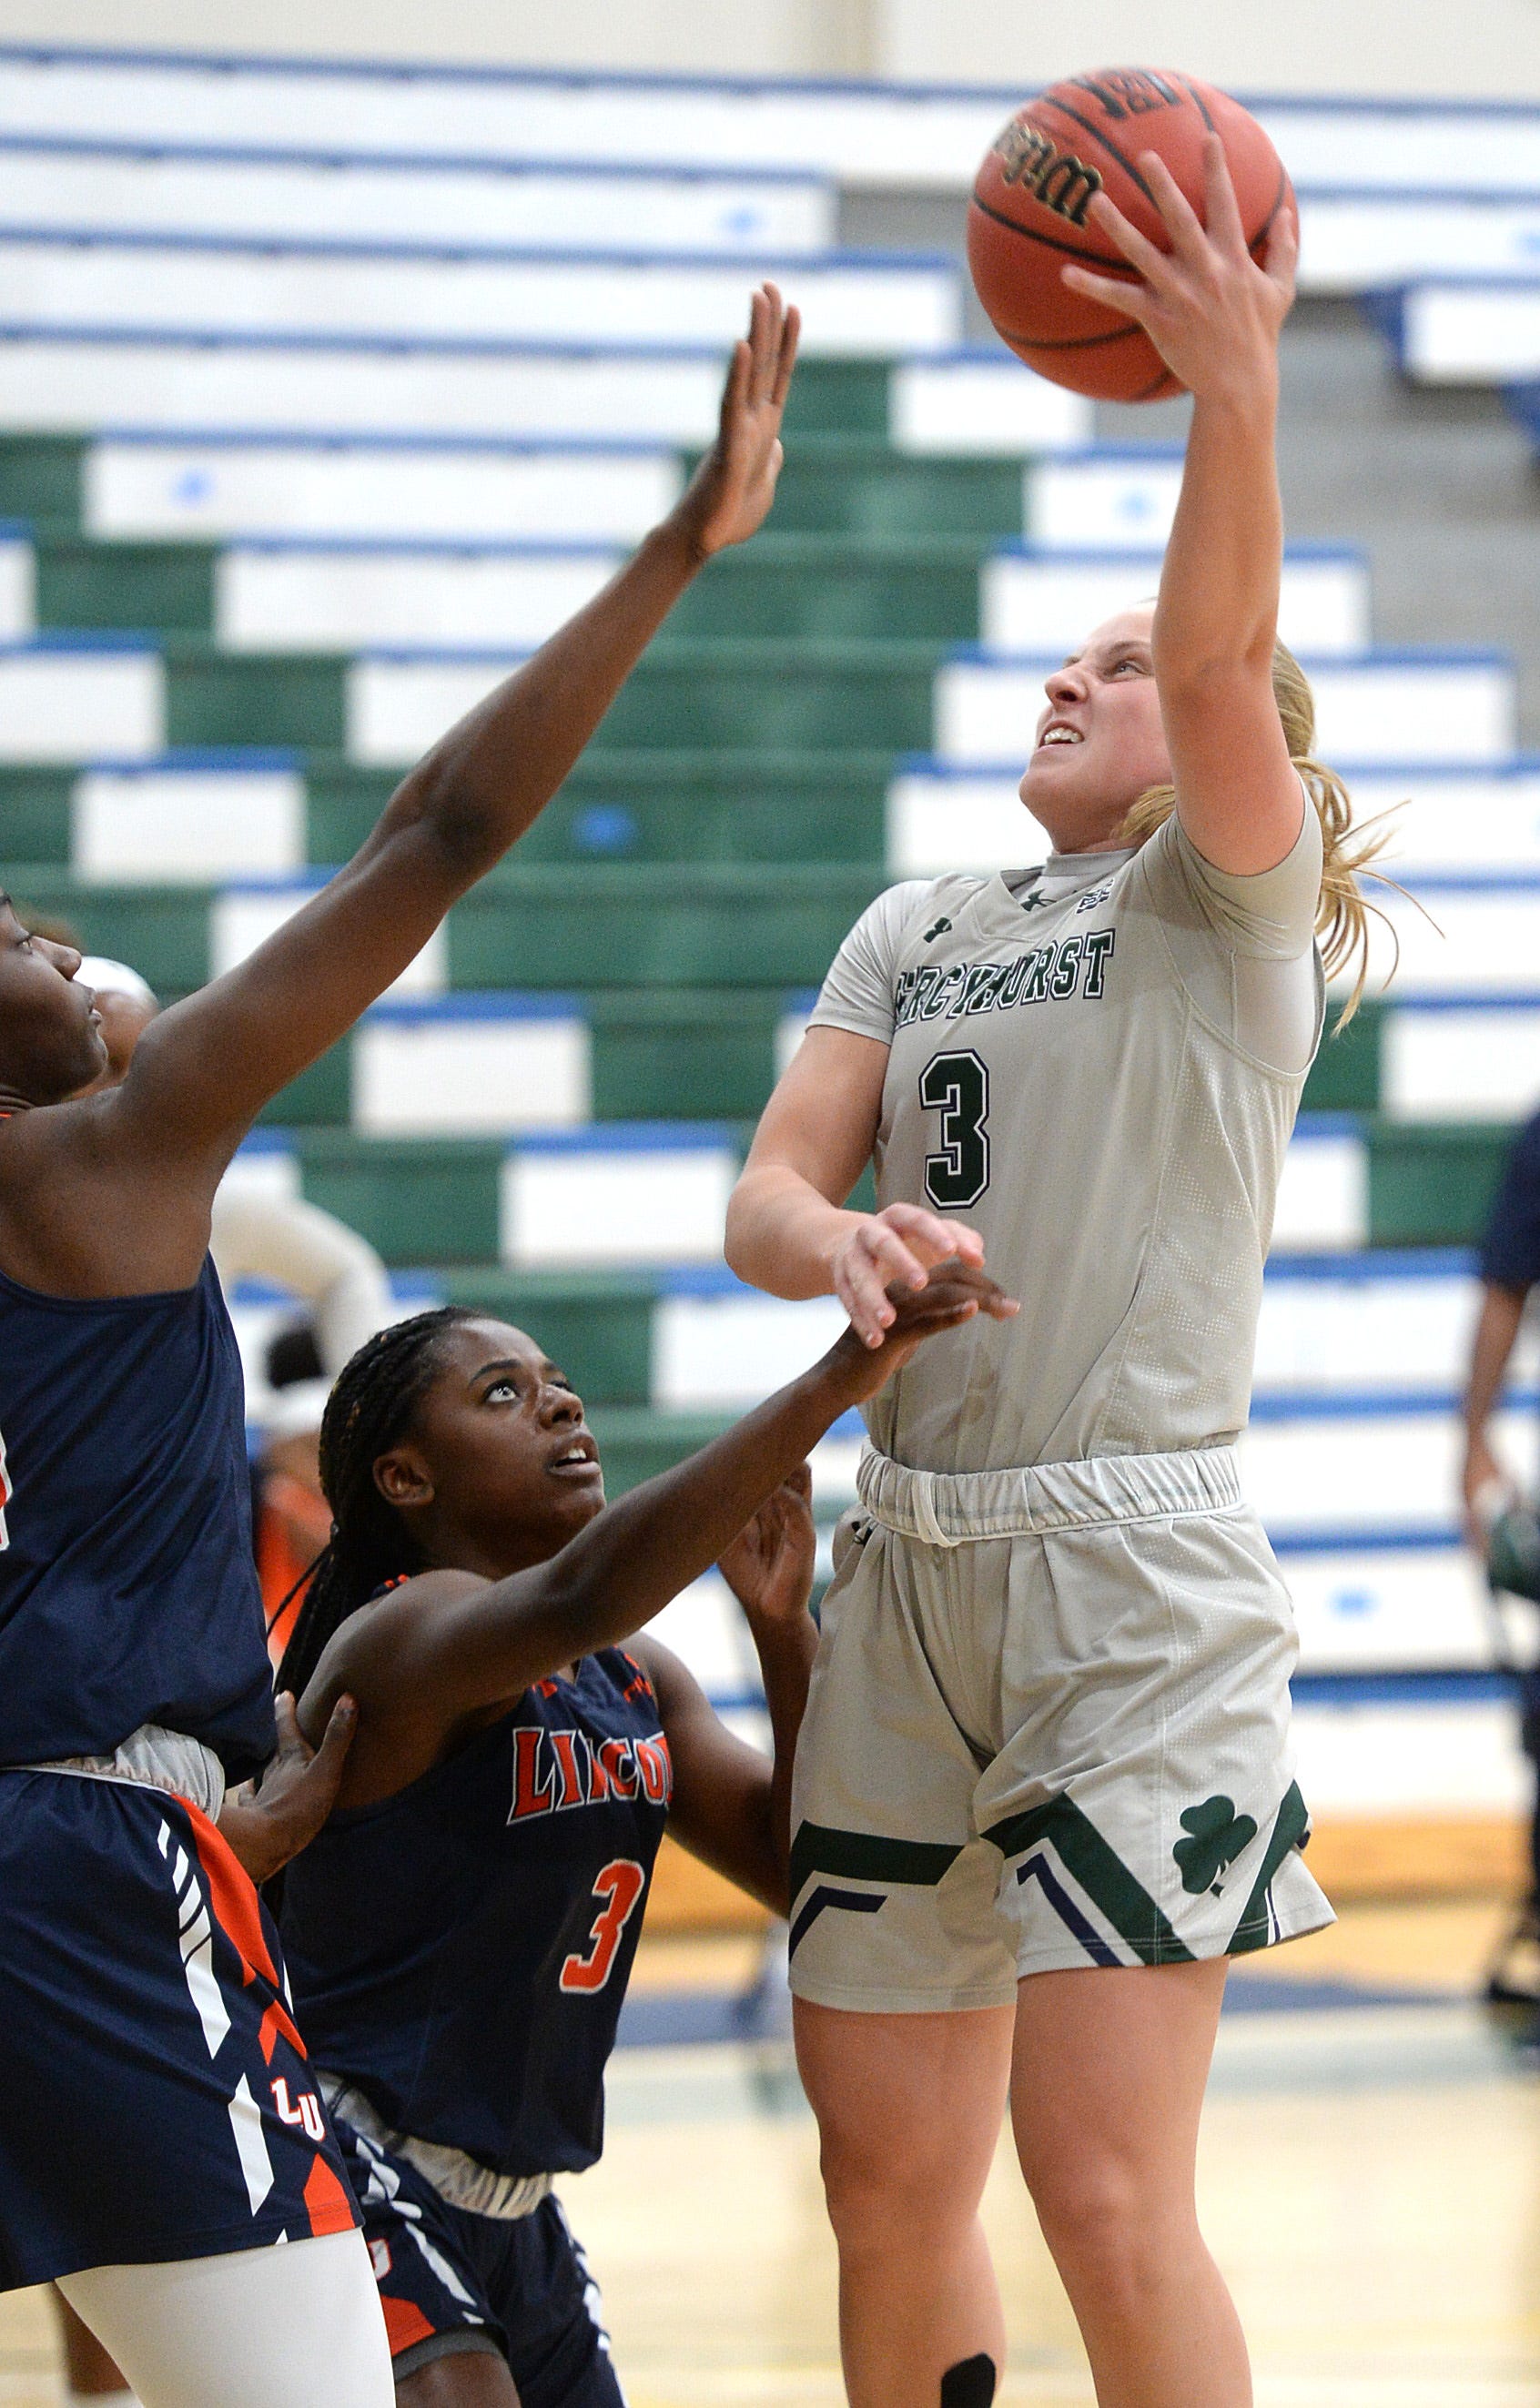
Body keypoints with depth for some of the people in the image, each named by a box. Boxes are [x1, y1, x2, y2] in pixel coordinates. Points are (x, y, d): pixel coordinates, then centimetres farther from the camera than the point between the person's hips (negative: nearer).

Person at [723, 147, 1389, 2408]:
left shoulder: (1234, 889, 0)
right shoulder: (916, 926, 18)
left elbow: (1220, 654, -20)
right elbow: (766, 1195, 7)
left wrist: (1237, 393, -38)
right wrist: (845, 1248, -18)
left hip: (1132, 1571, -6)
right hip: (908, 1560, 6)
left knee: (1107, 2194, -13)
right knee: (890, 2189, 9)